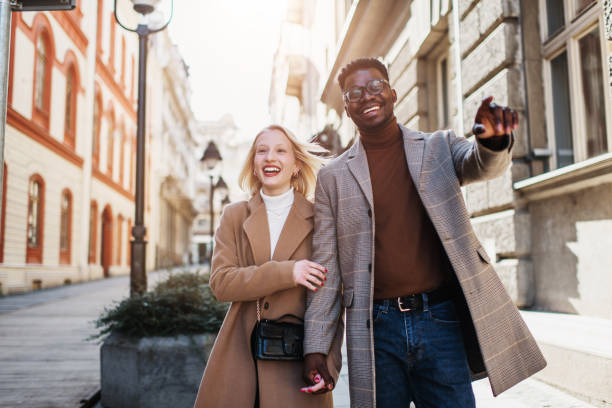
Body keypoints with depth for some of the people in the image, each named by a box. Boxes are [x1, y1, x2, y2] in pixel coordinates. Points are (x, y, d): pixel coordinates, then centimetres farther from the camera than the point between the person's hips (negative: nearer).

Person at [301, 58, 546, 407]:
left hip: (441, 322, 0)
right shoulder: (333, 177, 6)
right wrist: (316, 348, 1)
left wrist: (494, 141, -38)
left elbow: (481, 164, -13)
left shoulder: (439, 147, 8)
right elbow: (326, 268, 5)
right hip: (377, 329, 1)